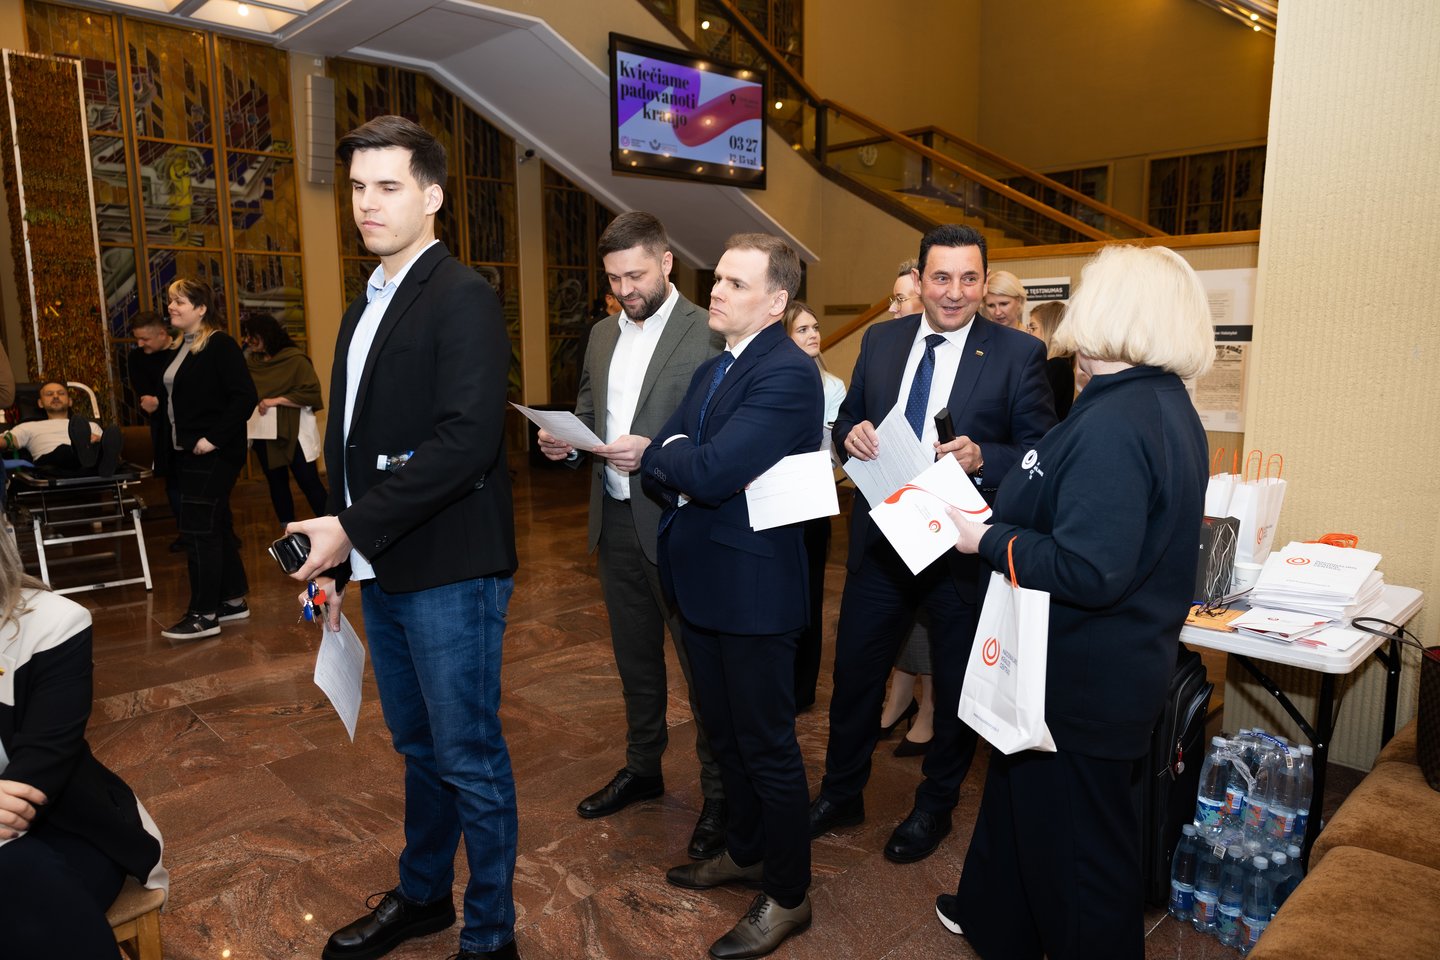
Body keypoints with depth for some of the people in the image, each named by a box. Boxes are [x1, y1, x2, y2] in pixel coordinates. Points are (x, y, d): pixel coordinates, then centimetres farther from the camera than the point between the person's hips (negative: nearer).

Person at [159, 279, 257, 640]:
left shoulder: (219, 345, -13)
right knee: (216, 526, 14)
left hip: (213, 454, -9)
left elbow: (244, 396, -20)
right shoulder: (181, 347, 14)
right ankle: (233, 600, 24)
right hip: (189, 452, 9)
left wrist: (213, 438, -21)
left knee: (199, 528, -7)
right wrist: (178, 442, 11)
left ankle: (204, 615, 1)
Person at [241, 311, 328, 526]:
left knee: (309, 483, -4)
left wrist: (277, 400, -19)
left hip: (293, 433, -6)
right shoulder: (250, 362, 7)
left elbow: (311, 394, -16)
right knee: (276, 484, 12)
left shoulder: (295, 359, -11)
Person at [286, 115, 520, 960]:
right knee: (419, 747, 21)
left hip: (450, 571, -8)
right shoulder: (365, 309, 16)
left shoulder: (463, 298, -12)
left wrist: (354, 527, -21)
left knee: (468, 755, 4)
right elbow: (353, 442, 18)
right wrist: (337, 557, 14)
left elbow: (468, 440, -23)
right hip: (383, 571, 8)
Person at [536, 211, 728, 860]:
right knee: (634, 657, 20)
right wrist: (565, 440, -3)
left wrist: (654, 451, -26)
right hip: (614, 521, 7)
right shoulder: (603, 334, 11)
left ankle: (720, 793, 22)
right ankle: (642, 769, 39)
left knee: (702, 661, 6)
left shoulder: (707, 333, -12)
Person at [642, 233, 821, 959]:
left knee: (767, 745, 7)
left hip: (753, 590, -9)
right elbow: (660, 462, 6)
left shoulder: (789, 374, -19)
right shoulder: (711, 370, 11)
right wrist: (679, 468, -14)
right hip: (703, 582, 9)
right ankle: (745, 852, 45)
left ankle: (787, 894, 27)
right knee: (722, 729, 23)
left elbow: (711, 471, -27)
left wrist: (666, 452, -9)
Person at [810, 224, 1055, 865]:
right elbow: (848, 420, 11)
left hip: (961, 546, -3)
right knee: (853, 673, 15)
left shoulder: (1018, 353, -9)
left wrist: (981, 459, -27)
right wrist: (851, 433, -12)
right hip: (881, 537, 3)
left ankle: (935, 807, 39)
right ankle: (841, 794, 37)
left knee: (956, 686, 15)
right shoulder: (881, 340, 3)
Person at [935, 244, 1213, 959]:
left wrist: (987, 538, -21)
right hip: (1113, 665, 11)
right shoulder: (1169, 407, 4)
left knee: (1078, 844, 10)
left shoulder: (1113, 424, -28)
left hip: (1083, 680, -11)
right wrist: (1006, 513, 9)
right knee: (1021, 793, 28)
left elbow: (1088, 572, -33)